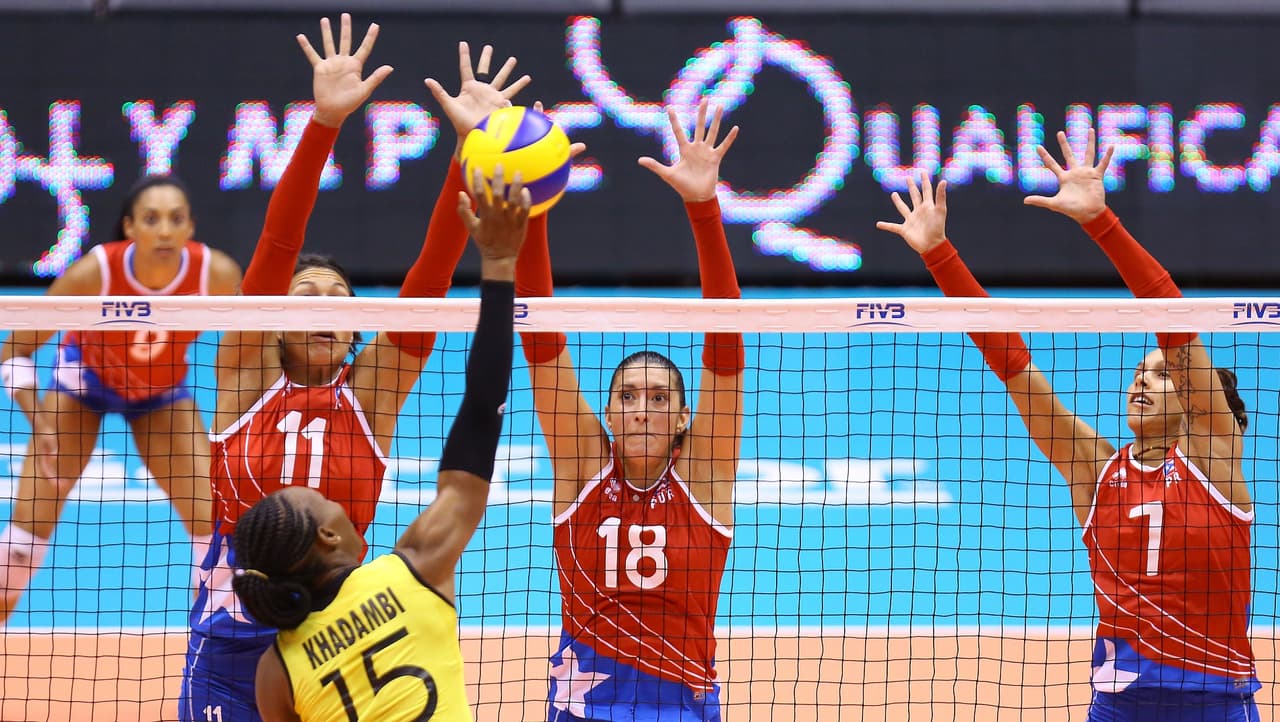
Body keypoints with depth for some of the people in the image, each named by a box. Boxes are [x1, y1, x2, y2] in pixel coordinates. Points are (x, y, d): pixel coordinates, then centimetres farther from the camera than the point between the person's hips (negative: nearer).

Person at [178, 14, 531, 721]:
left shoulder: (369, 394, 3)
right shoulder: (247, 377, 0)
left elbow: (431, 274, -6)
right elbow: (276, 246, -10)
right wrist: (323, 122, -20)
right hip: (228, 652, -1)